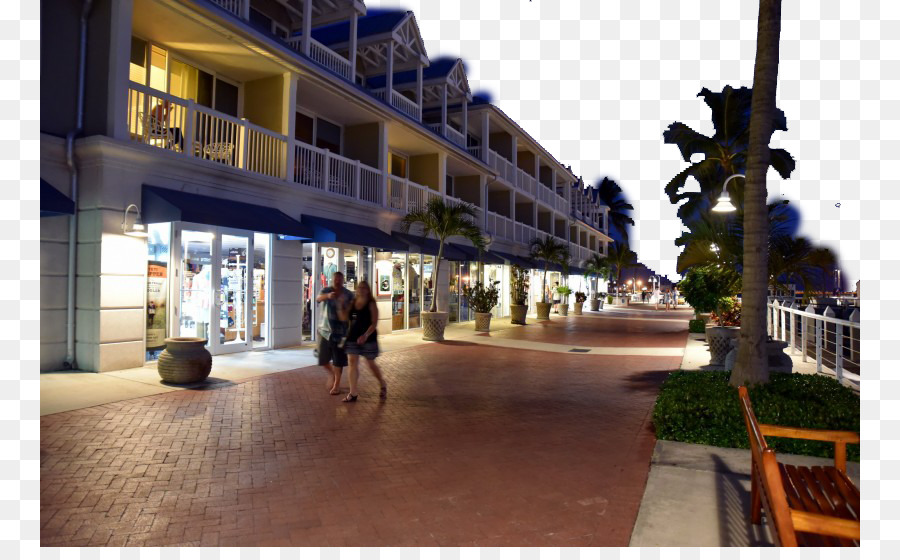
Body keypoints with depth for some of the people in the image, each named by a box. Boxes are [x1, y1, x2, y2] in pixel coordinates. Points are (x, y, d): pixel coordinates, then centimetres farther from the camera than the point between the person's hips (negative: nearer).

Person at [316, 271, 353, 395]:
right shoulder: (326, 290, -5)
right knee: (323, 358, 6)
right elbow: (318, 298, -28)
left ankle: (337, 384, 16)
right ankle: (331, 373, 36)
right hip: (325, 329, 1)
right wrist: (328, 296, -48)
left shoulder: (348, 295, -3)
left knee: (338, 359, 2)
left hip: (340, 331, -1)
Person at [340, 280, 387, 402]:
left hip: (368, 338, -4)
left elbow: (374, 323, -15)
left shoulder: (371, 304, -8)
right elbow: (346, 318, 5)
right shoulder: (352, 303, 7)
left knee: (371, 364, 7)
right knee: (353, 363, -2)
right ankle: (353, 393, 2)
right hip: (353, 337, 4)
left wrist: (365, 335, -29)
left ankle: (383, 385, 31)